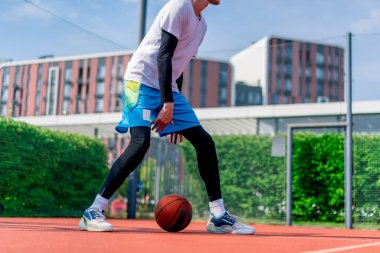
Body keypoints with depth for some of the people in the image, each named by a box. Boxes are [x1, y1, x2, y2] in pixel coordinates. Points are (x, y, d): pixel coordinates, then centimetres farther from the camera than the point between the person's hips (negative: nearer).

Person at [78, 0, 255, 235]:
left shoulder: (201, 23, 15)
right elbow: (163, 56, -19)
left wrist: (176, 112, 19)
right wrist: (168, 104, -24)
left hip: (168, 88, 9)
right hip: (142, 81, -9)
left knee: (205, 142, 3)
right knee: (141, 142, -25)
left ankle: (219, 216, 9)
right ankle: (93, 212, -16)